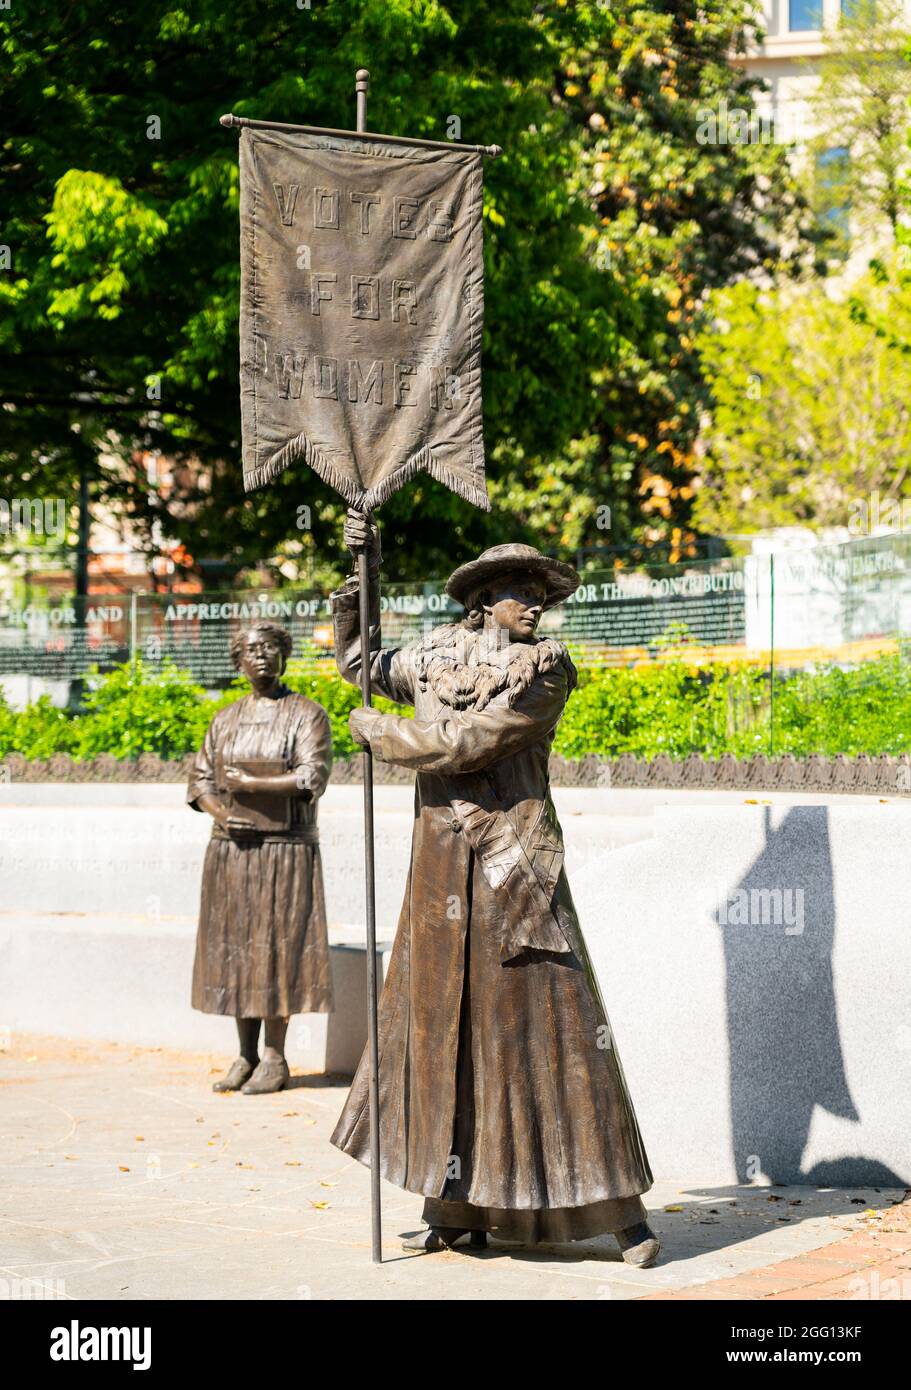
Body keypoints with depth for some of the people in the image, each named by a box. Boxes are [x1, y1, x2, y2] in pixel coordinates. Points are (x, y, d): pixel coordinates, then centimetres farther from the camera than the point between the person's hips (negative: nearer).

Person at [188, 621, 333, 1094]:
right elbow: (200, 780, 12)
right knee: (234, 947, 5)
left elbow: (312, 777, -13)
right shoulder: (225, 720, 14)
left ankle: (275, 1060, 2)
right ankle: (246, 1055, 12)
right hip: (231, 850, 5)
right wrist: (222, 815, -7)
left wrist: (249, 783, -14)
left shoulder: (307, 714, -2)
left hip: (284, 849, -5)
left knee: (275, 947, -4)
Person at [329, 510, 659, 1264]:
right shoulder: (437, 653, 10)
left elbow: (463, 743, -14)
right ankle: (452, 1209, 18)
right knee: (440, 1026, 8)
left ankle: (623, 1210, 0)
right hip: (441, 869, 5)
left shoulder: (548, 668, -7)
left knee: (551, 1024, -6)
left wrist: (376, 729, -1)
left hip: (515, 869, -5)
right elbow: (364, 668, 28)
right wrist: (363, 578, 17)